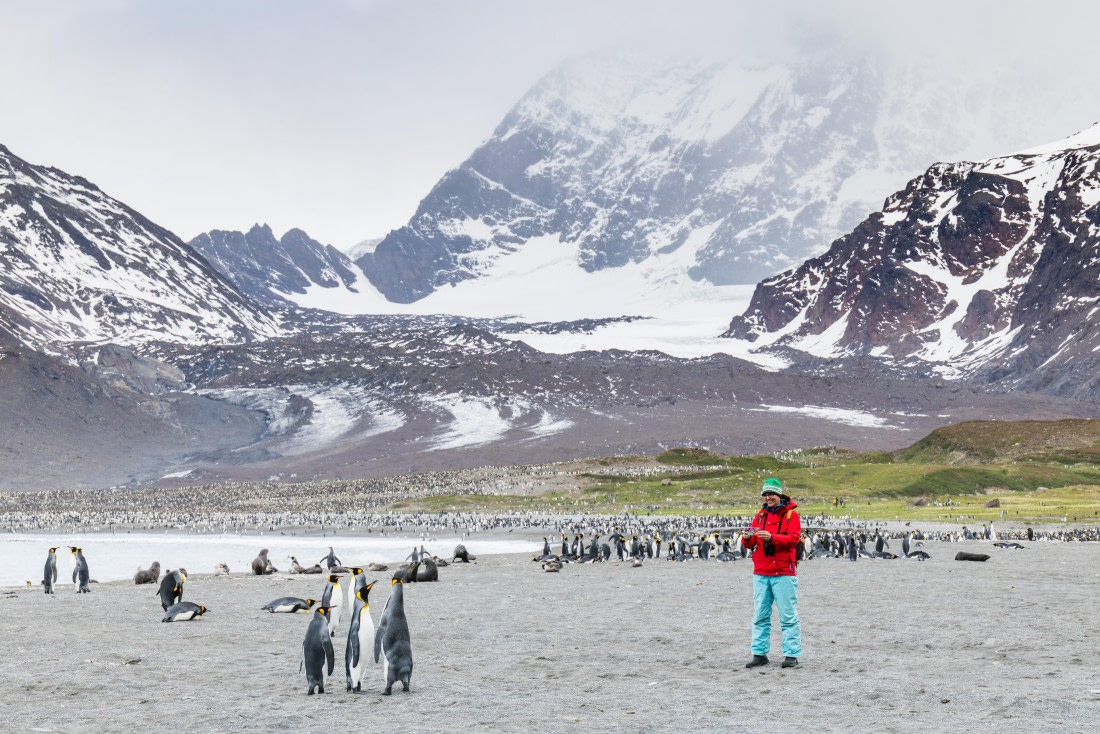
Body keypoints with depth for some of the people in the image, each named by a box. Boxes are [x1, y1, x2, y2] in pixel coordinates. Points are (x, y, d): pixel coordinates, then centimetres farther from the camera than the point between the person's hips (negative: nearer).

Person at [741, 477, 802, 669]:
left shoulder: (791, 515, 1)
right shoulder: (760, 515, 15)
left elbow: (793, 539, -13)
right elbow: (751, 544, 11)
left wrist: (771, 537, -26)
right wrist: (747, 538, -13)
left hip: (783, 572, -5)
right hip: (761, 573, 5)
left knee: (788, 616, -3)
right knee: (760, 616, 5)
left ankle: (791, 655, -1)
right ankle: (759, 654, 10)